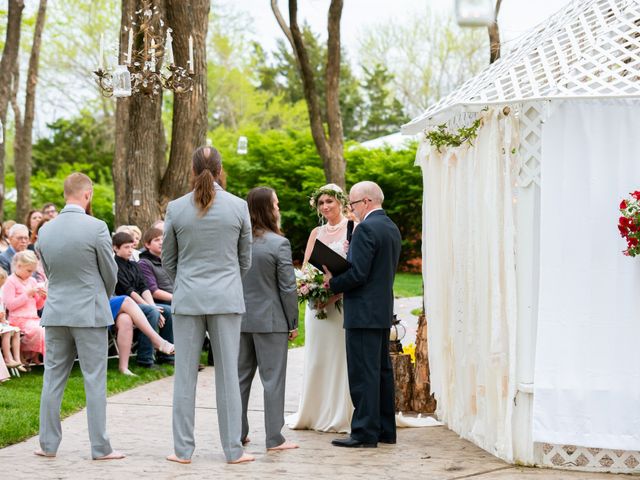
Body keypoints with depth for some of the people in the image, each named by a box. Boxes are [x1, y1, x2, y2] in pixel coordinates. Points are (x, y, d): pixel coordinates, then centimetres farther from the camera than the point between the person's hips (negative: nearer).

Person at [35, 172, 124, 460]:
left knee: (53, 379, 10)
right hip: (89, 313, -4)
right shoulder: (96, 228, -13)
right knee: (95, 381, 1)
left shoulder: (45, 231, 2)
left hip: (55, 314, 5)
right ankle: (100, 448, 3)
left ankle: (48, 444, 14)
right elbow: (110, 273, -3)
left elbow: (48, 272, 11)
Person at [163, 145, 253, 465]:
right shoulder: (238, 207, -4)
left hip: (188, 299, 0)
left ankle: (183, 450, 7)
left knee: (185, 375, 5)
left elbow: (168, 259, 6)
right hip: (227, 300, 0)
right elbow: (245, 259, 6)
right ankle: (233, 450, 6)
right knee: (227, 375, 4)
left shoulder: (176, 209, -3)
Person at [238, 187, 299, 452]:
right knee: (273, 379, 0)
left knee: (240, 377, 14)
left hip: (240, 319, 5)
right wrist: (293, 323, -3)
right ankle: (274, 438, 2)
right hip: (270, 320, -5)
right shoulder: (279, 244, -14)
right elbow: (287, 288, -12)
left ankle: (238, 432, 19)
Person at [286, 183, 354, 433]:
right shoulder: (317, 233, 16)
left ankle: (339, 416, 3)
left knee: (339, 355, -4)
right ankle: (313, 414, 13)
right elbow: (305, 266, 13)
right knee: (316, 357, 6)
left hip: (344, 299, -5)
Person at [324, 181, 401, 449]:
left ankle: (365, 432, -6)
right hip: (383, 310, 10)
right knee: (382, 371, 13)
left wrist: (333, 283, -5)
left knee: (363, 373, -7)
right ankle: (385, 430, 18)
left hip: (364, 312, -10)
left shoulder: (366, 228, -16)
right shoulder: (392, 228, 14)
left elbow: (358, 274, -21)